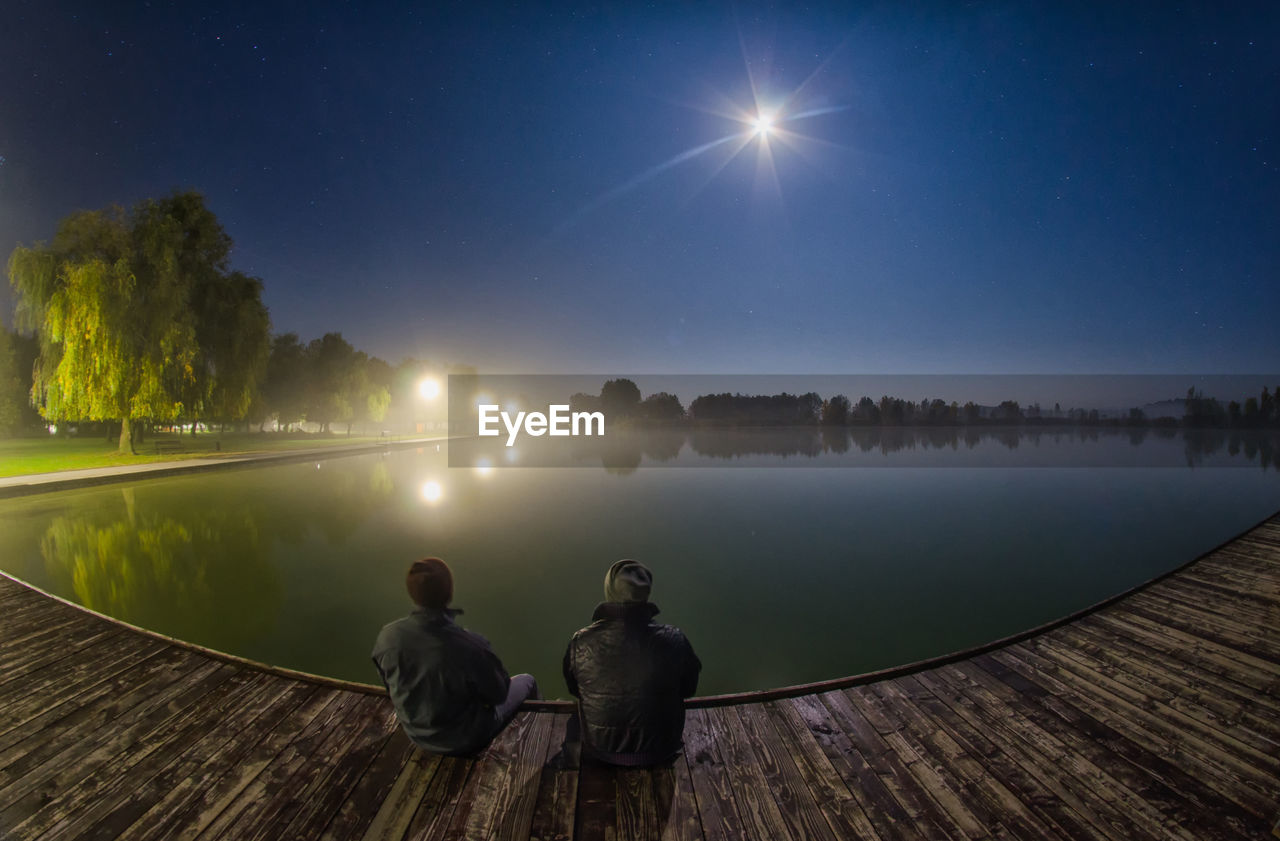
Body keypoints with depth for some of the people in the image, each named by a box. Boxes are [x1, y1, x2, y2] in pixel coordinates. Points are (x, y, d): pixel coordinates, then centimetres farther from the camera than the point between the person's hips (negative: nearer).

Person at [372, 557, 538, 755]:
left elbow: (389, 685, -2)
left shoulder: (387, 637, -23)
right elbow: (498, 694, -19)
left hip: (417, 736, 5)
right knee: (526, 681, 21)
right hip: (463, 742, -5)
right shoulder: (471, 647, -38)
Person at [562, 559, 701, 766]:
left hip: (600, 750, 1)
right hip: (659, 752, 0)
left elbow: (574, 689, -3)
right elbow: (688, 688, -7)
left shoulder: (580, 643, -24)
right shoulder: (673, 642, -27)